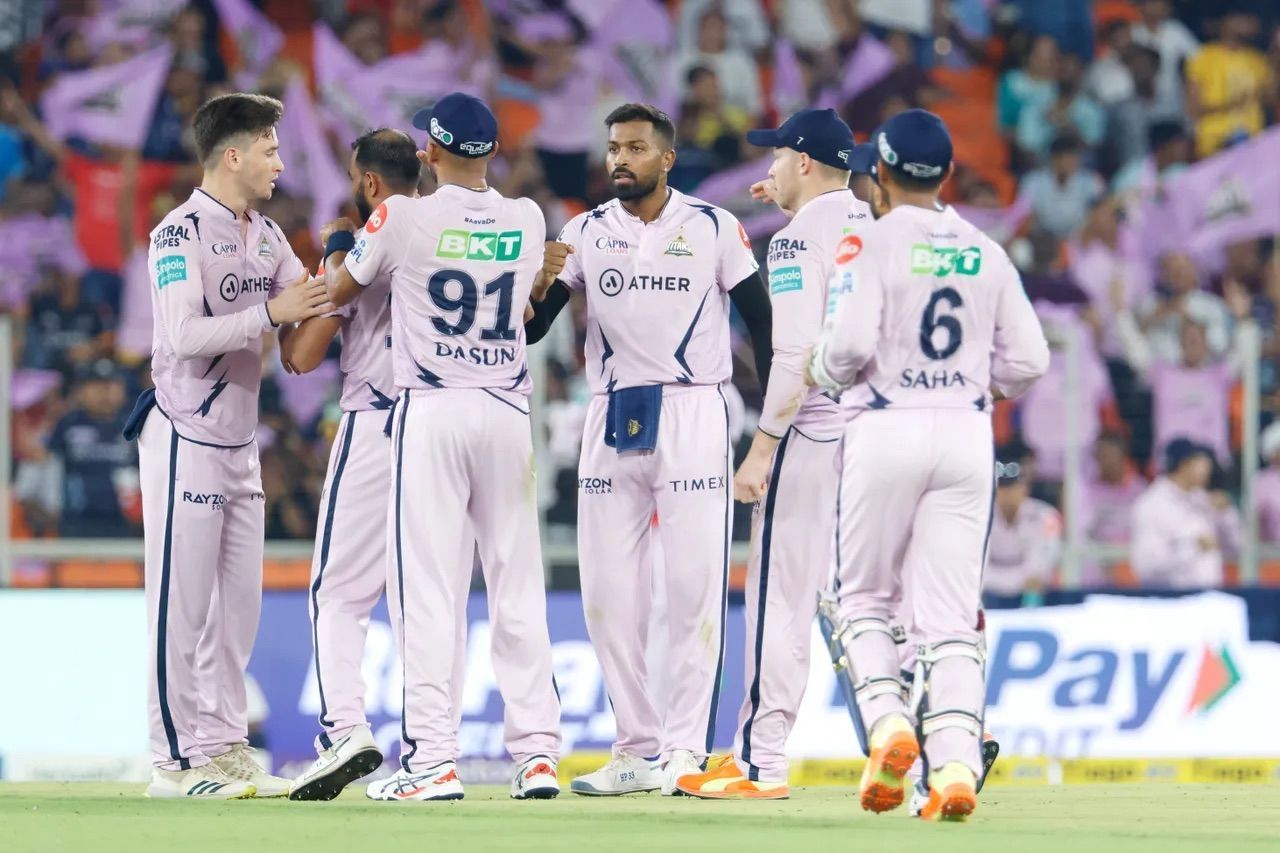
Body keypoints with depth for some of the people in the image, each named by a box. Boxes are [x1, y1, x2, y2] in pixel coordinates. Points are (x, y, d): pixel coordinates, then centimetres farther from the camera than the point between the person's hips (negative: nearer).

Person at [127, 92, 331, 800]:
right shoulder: (181, 233, -14)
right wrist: (269, 313, -25)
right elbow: (185, 336, -23)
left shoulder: (265, 236, 13)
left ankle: (224, 749, 16)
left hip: (239, 442, 9)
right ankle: (175, 761, -4)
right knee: (181, 603, -6)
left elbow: (312, 304, 9)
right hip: (185, 440, -9)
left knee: (238, 602, 10)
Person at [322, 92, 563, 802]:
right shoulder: (527, 220, 4)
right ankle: (537, 751, 5)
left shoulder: (404, 217, -7)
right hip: (509, 413, 4)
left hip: (430, 414, -4)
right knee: (517, 587, 7)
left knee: (427, 590, -4)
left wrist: (334, 253, 32)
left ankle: (432, 761, -10)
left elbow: (337, 290, 9)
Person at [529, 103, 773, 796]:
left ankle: (686, 750, -7)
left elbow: (761, 322, 4)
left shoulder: (713, 228, 1)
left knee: (694, 586, -8)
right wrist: (543, 280, -16)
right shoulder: (586, 234, 8)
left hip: (693, 414, -3)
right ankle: (638, 750, 11)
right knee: (608, 595, 2)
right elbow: (529, 330, 5)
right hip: (611, 421, 3)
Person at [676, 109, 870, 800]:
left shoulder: (798, 239, -10)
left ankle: (761, 763, -2)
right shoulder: (876, 229, 12)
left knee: (780, 598, -3)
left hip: (812, 432, -7)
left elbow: (797, 353, -19)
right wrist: (798, 207, 30)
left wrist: (762, 448, -18)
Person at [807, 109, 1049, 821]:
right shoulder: (986, 251, 8)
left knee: (866, 598, 13)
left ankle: (889, 722, -9)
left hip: (888, 430, -3)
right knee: (951, 614, 2)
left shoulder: (873, 241, -5)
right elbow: (1029, 360, 4)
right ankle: (957, 763, -12)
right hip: (968, 434, 3)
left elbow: (850, 343, -16)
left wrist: (825, 372, 6)